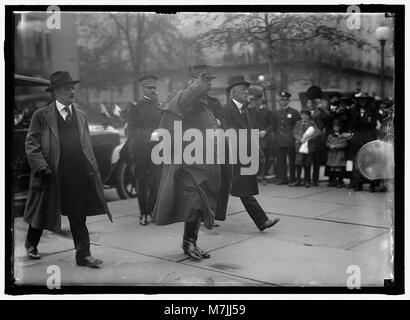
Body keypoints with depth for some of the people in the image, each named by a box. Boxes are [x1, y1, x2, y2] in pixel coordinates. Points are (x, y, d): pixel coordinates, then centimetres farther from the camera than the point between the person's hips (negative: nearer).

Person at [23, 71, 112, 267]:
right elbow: (31, 144, -4)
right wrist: (41, 166, -16)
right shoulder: (41, 116, -1)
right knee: (42, 212, 14)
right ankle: (31, 244, 38)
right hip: (51, 176, -3)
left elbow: (87, 146, 16)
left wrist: (92, 168, 7)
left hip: (78, 176, 3)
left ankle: (83, 255, 7)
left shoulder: (80, 116, 13)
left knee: (78, 217, 2)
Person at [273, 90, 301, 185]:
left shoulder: (294, 112, 2)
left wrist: (295, 135, -5)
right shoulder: (276, 113, 15)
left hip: (290, 141, -4)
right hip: (279, 141, 4)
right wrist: (277, 136, 9)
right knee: (280, 160, 4)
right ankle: (282, 178, 10)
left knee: (292, 160, 0)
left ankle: (293, 179, 6)